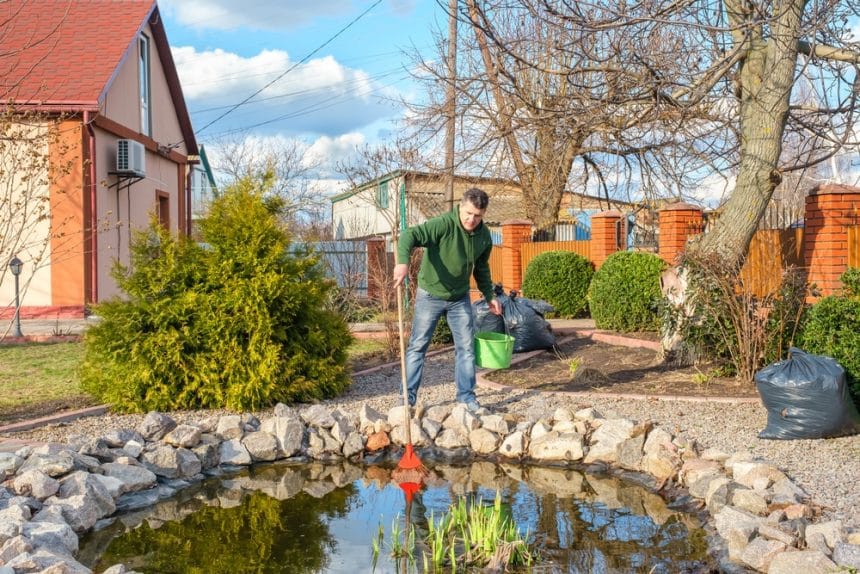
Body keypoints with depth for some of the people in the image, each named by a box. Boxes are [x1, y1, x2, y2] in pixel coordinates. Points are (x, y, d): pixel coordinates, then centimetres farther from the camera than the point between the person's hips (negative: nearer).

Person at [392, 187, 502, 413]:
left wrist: (490, 296, 12)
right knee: (418, 346, 1)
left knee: (466, 347, 5)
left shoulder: (484, 236, -3)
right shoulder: (443, 225, -22)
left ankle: (466, 395, 17)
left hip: (460, 299, 5)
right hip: (430, 295, -5)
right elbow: (410, 235, -34)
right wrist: (403, 262, -51)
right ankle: (408, 397, 9)